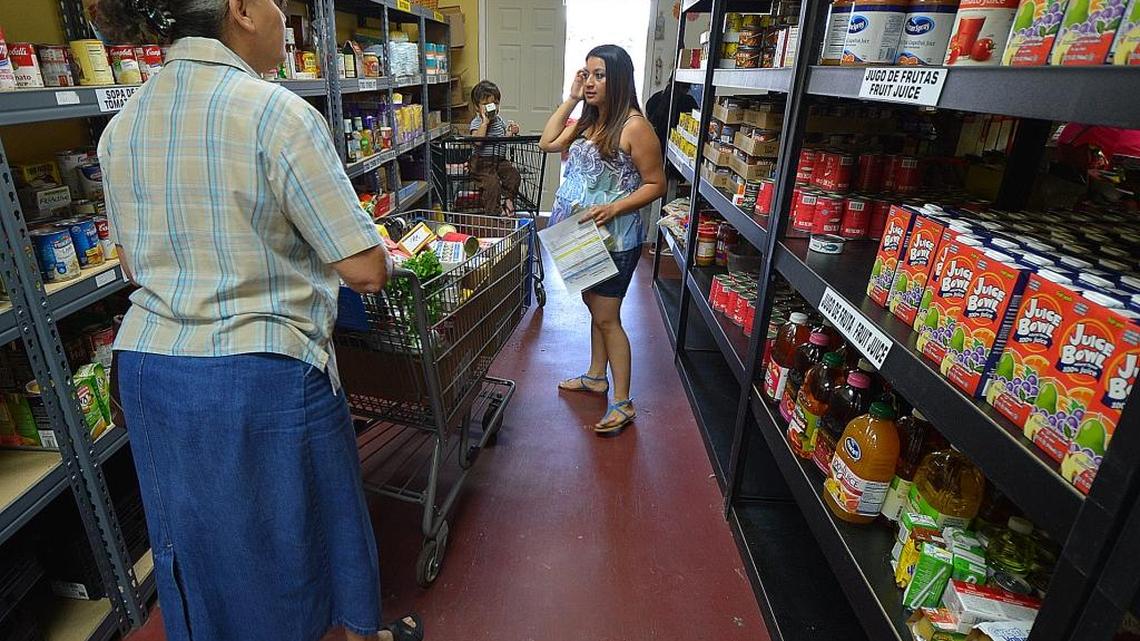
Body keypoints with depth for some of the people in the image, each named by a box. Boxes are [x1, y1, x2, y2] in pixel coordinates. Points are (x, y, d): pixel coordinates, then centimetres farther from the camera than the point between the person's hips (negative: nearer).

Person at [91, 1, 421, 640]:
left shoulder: (121, 126, 5)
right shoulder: (276, 112, -17)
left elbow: (134, 262, 15)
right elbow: (365, 268, -18)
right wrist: (386, 258, 3)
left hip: (146, 367, 7)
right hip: (264, 378, -6)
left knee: (204, 541, 23)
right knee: (309, 524, 17)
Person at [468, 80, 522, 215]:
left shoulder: (499, 119, 13)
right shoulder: (477, 122, -7)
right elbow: (478, 141, -26)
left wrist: (512, 131, 1)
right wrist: (485, 122, -24)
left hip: (500, 160, 6)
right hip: (482, 162, -6)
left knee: (514, 176, -13)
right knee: (492, 182, -25)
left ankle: (509, 200, 4)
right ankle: (492, 212, -14)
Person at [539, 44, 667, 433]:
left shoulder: (634, 126, -17)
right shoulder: (587, 120, 8)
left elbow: (656, 185, -15)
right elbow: (547, 143, 9)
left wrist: (613, 208, -26)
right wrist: (570, 99, 3)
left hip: (615, 239, -8)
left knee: (607, 318, -3)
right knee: (596, 309, 20)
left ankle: (623, 404, 9)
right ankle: (596, 377, 37)